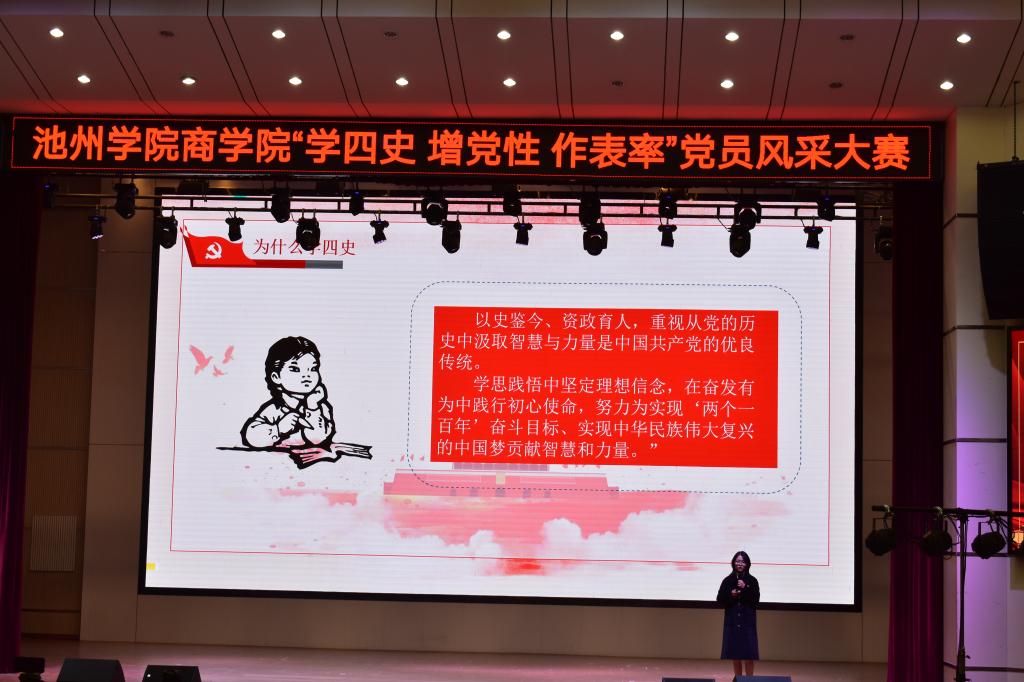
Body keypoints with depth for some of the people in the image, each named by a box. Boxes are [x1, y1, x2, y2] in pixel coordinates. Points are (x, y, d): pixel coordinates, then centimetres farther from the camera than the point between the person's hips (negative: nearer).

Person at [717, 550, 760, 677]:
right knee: (735, 655, 6)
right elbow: (720, 599, 3)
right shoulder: (728, 580, 4)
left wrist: (745, 589, -18)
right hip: (732, 620, 2)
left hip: (747, 621, -2)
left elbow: (756, 600, -8)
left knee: (748, 655, -5)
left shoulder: (752, 581, 0)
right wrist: (730, 595, -14)